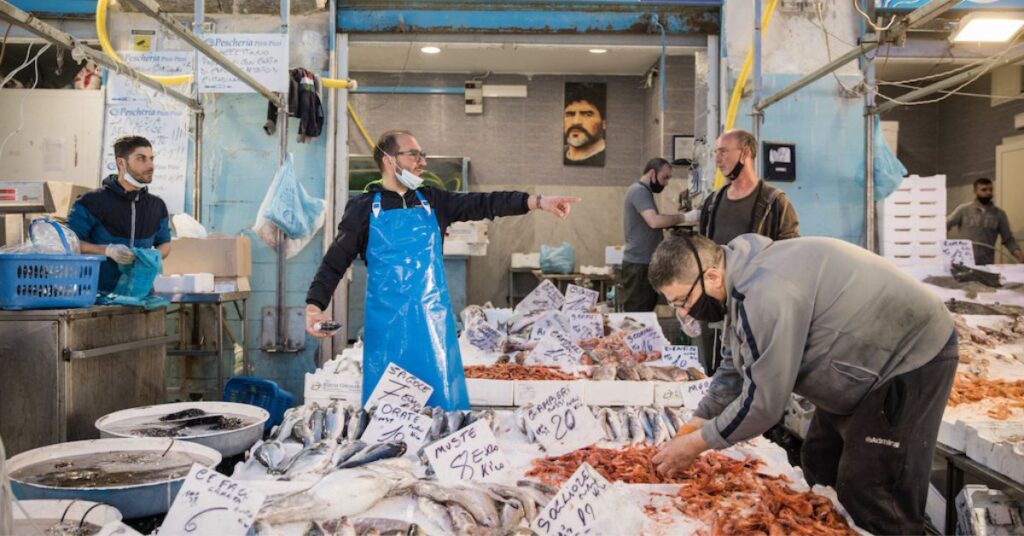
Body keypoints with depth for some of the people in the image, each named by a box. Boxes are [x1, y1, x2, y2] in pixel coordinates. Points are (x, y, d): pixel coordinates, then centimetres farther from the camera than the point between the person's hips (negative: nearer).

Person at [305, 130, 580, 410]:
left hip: (433, 316, 3)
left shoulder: (433, 201, 8)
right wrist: (314, 305, -14)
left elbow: (482, 204, -2)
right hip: (387, 319, -3)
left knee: (444, 402, 7)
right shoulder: (363, 208, 0)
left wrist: (536, 201, -14)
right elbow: (335, 262, 0)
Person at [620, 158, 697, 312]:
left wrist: (675, 221, 7)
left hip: (645, 263, 10)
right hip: (638, 265, -10)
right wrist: (684, 217, -19)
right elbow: (654, 221, -26)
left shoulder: (644, 192, 19)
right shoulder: (639, 191, -13)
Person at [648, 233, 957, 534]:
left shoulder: (766, 294, -32)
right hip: (871, 360, 10)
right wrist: (695, 425, 7)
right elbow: (736, 368, 12)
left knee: (867, 497, -9)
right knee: (820, 467, 14)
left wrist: (696, 443, -16)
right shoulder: (743, 278, 0)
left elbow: (763, 401, -27)